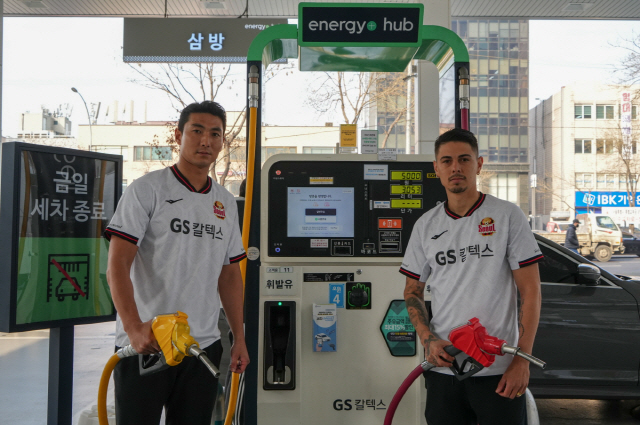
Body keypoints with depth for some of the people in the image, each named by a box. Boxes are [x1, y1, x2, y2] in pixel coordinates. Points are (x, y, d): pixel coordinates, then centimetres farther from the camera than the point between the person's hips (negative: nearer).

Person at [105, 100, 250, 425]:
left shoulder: (226, 203, 12)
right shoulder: (147, 189, -4)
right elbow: (117, 266, -11)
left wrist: (239, 337, 12)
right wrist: (134, 328, -23)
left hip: (204, 346, 5)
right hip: (144, 344, -5)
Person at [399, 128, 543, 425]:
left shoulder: (507, 216, -3)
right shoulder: (425, 225, 6)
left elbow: (530, 291, -4)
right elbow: (413, 291, 12)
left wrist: (522, 360, -10)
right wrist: (428, 339, -4)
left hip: (500, 370, -3)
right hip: (443, 368, 3)